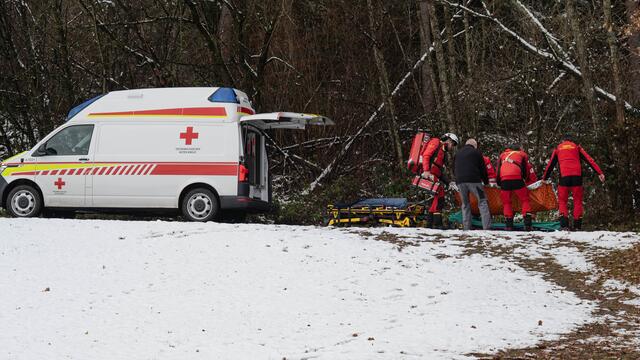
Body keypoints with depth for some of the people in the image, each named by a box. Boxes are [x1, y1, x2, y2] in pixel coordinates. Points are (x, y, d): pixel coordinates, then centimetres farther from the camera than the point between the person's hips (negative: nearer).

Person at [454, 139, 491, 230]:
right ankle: (487, 227, -13)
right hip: (474, 181, -4)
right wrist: (486, 181, 21)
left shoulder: (457, 154, 22)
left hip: (460, 181, 4)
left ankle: (466, 227, 4)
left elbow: (454, 170, 26)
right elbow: (483, 169, 10)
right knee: (482, 202, -1)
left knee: (465, 204, 13)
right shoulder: (476, 152, 10)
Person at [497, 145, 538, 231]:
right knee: (525, 200, 9)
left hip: (504, 180, 2)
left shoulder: (503, 155, 33)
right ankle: (527, 224, -2)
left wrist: (499, 183, 34)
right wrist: (534, 181, 33)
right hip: (517, 179, -2)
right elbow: (529, 169, 23)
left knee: (506, 202, 14)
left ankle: (509, 225, 5)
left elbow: (498, 170, 30)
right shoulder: (522, 154, 25)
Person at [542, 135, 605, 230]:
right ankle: (577, 226, 1)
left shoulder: (558, 149, 19)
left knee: (562, 201, 7)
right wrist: (599, 173, 3)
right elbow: (589, 160, 8)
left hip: (564, 176, 0)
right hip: (577, 176, 0)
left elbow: (550, 164, 22)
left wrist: (545, 178, 32)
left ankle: (564, 224, -9)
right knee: (577, 201, 8)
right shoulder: (576, 147, 17)